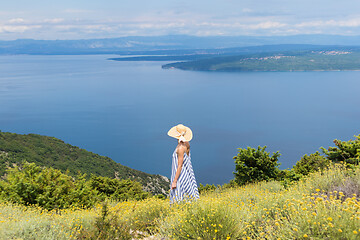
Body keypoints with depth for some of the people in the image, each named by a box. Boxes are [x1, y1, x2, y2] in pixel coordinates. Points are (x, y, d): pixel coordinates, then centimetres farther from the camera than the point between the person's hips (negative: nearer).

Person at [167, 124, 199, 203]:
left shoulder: (181, 148, -22)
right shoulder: (186, 144, 4)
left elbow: (180, 166, -21)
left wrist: (174, 182, -18)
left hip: (181, 176, -9)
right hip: (187, 175, 9)